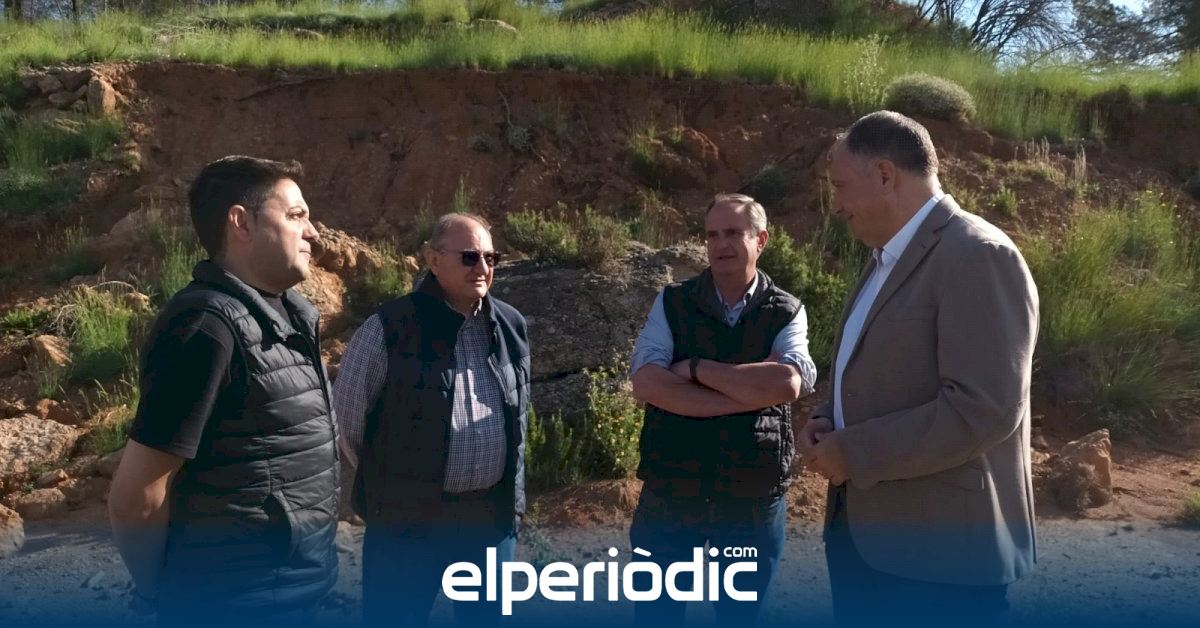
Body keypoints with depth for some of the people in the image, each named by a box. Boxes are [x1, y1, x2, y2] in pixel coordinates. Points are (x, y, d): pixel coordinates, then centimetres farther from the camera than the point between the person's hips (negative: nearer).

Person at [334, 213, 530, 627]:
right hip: (408, 519, -4)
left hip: (492, 516, 5)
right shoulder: (388, 329, -10)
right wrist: (388, 482, 7)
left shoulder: (512, 326, 6)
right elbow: (346, 417, -1)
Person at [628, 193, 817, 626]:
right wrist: (752, 392, -19)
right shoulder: (672, 303, -1)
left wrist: (696, 368, -16)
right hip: (671, 493, 0)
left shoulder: (787, 314, -1)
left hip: (754, 499, 0)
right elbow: (646, 384, -16)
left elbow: (788, 383, -21)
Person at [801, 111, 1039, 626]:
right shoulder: (886, 257, 13)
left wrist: (853, 452, -19)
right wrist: (829, 421, 3)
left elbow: (984, 408, -25)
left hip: (940, 548, -8)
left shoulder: (978, 255, -16)